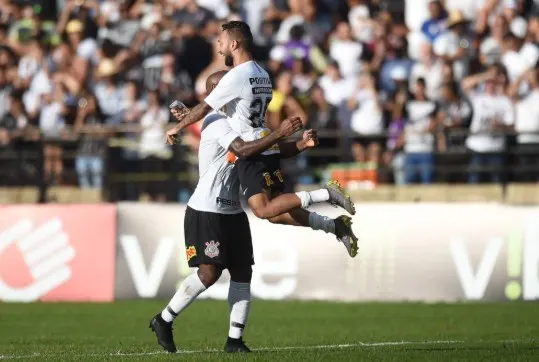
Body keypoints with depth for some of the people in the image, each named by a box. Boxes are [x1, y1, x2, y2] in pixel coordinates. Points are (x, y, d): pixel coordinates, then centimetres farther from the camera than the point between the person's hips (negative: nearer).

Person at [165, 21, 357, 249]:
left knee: (263, 209, -17)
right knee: (275, 211, 11)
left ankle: (326, 194, -22)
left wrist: (177, 127, 9)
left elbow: (204, 108, -7)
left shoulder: (236, 76, -12)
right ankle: (335, 226, 5)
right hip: (269, 149, 9)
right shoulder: (262, 75, 16)